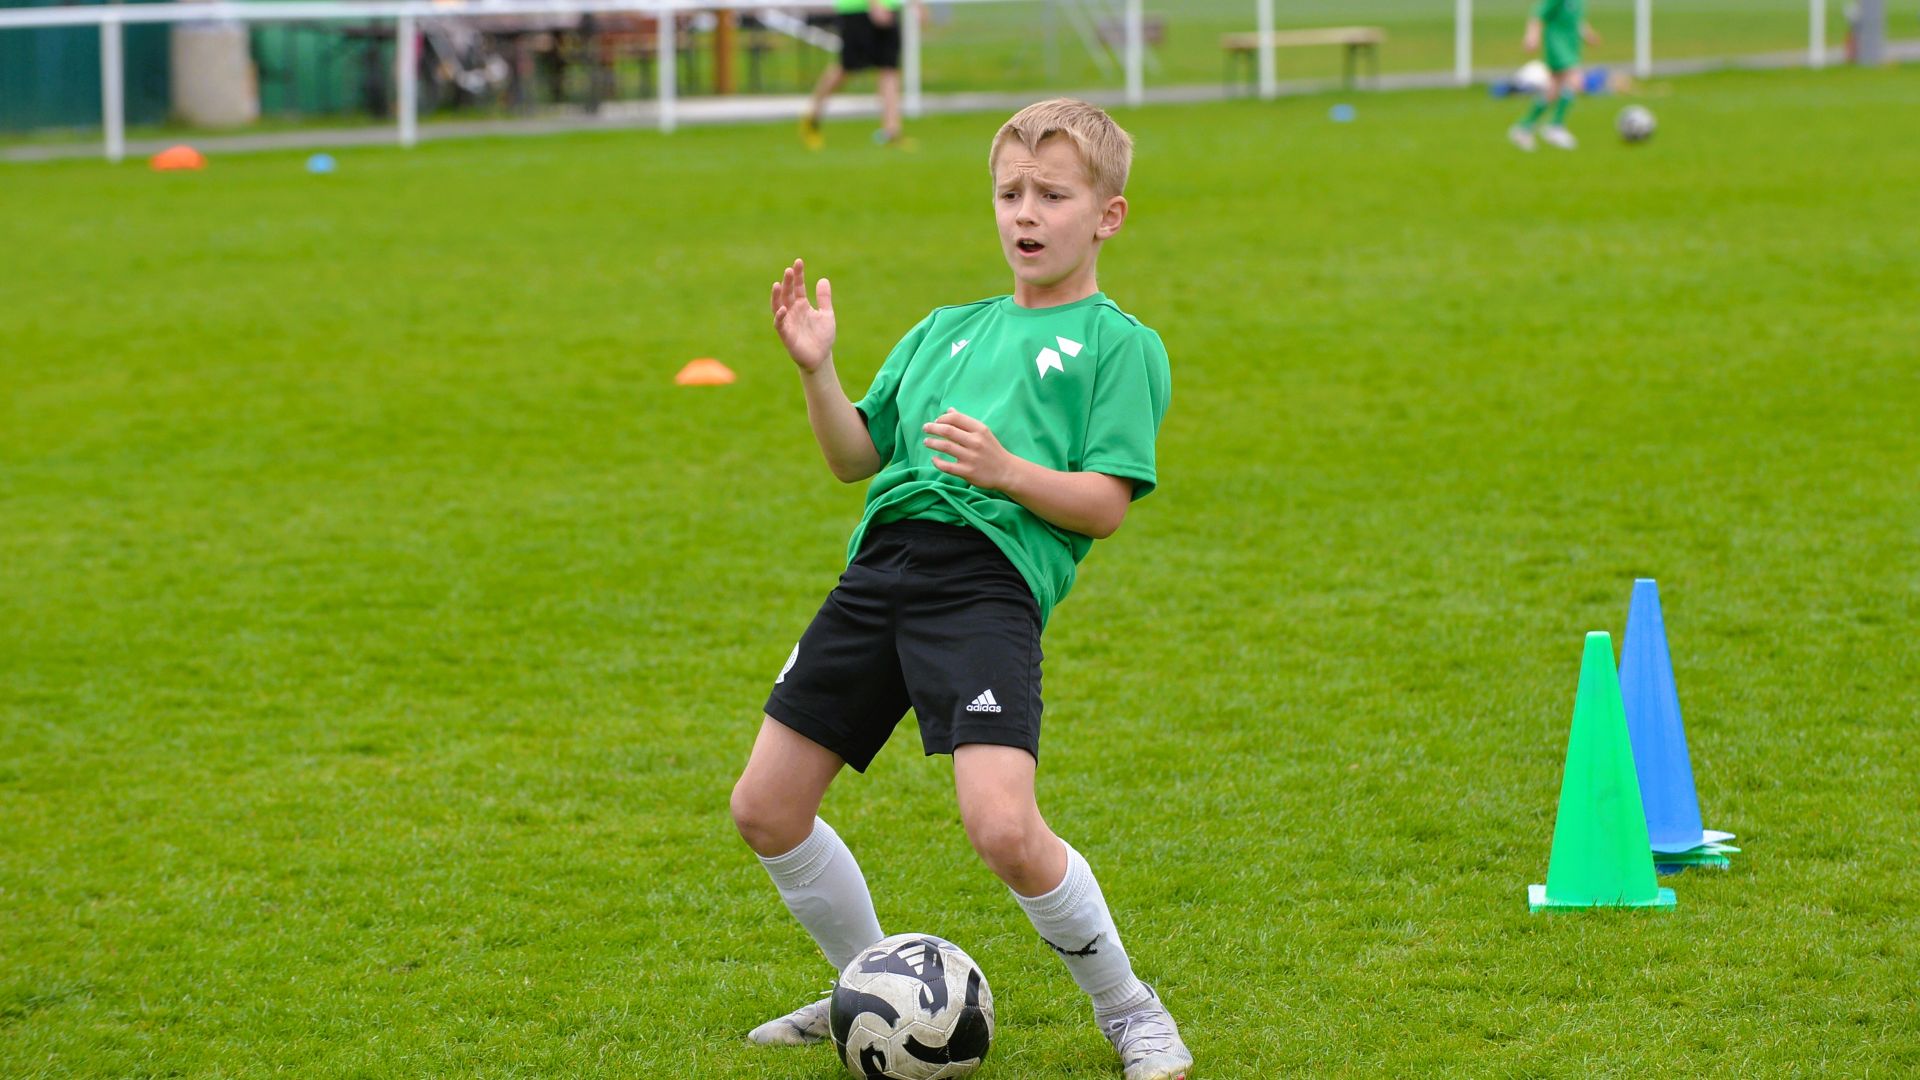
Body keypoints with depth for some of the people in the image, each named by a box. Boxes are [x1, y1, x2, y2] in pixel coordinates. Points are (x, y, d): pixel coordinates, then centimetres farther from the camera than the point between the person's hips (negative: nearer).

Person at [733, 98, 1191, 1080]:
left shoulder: (1119, 344, 7)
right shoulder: (946, 330, 26)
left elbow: (1105, 504, -3)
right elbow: (857, 456, 21)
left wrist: (1006, 470, -19)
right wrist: (815, 370, 5)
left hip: (989, 579, -7)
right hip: (881, 565, 7)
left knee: (1003, 828, -23)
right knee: (766, 808, 5)